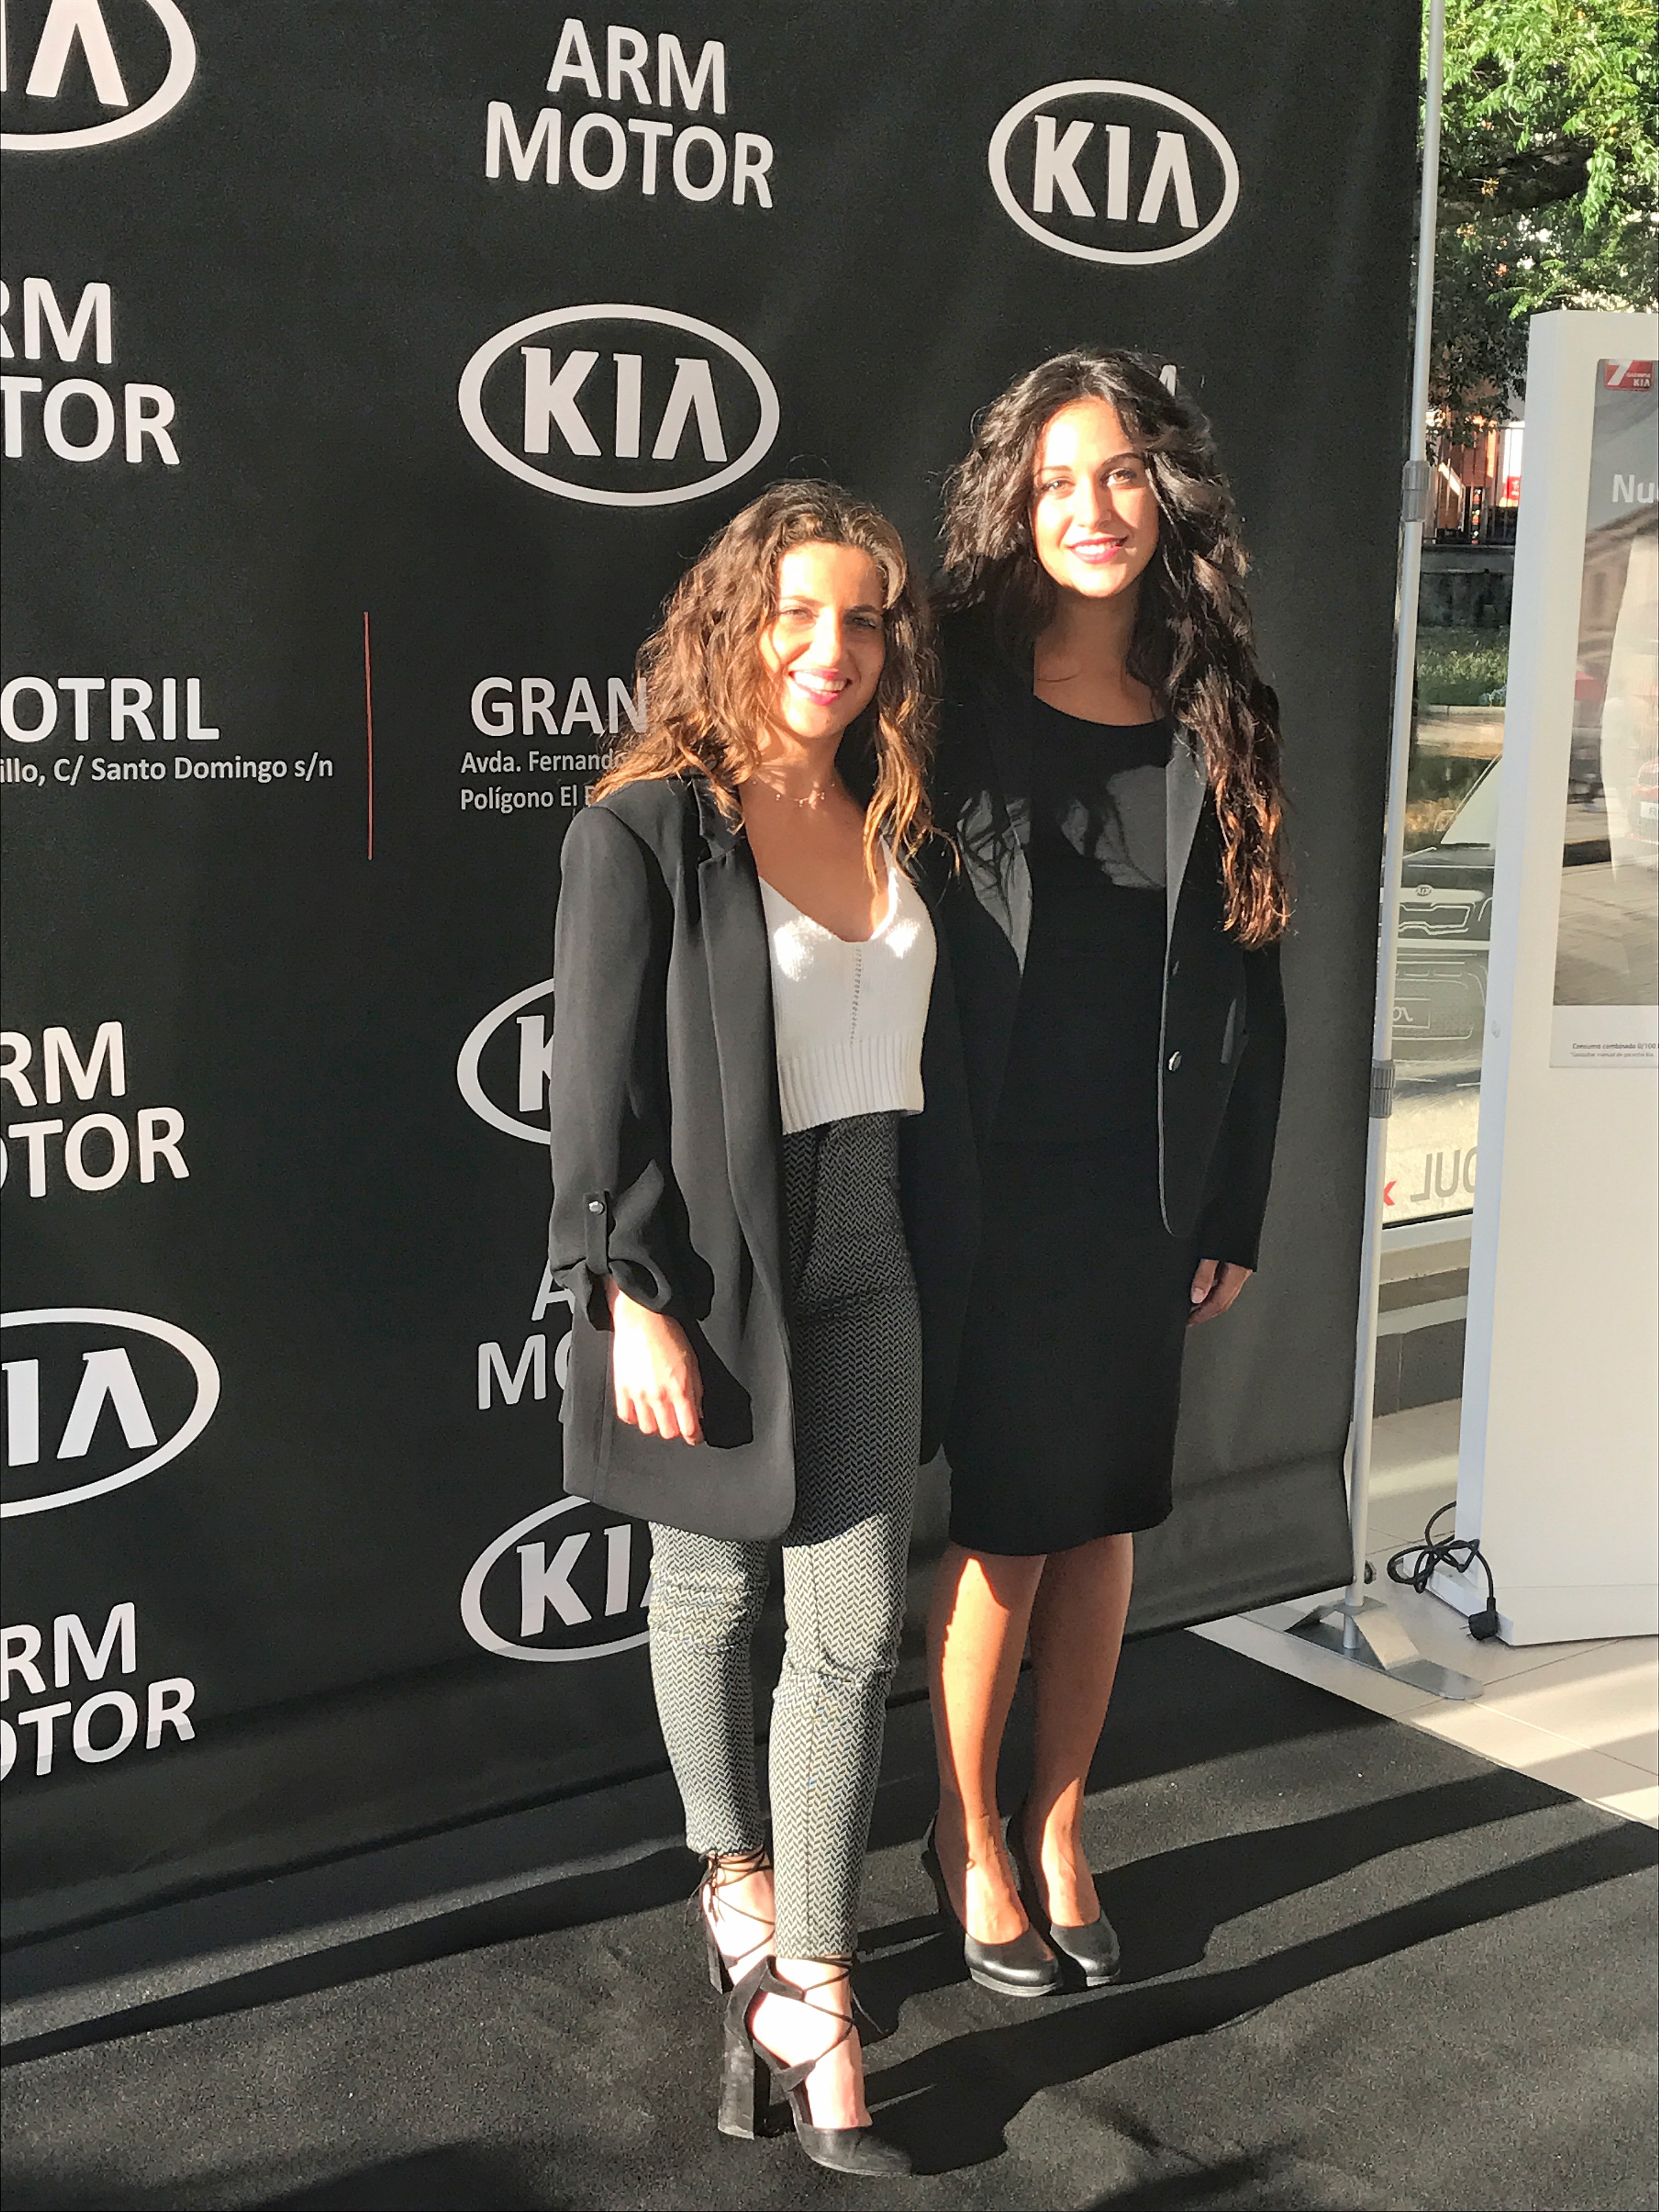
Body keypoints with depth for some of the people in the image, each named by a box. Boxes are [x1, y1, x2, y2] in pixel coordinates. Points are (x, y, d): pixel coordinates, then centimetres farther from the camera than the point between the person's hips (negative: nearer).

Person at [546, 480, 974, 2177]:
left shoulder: (890, 828, 6)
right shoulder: (646, 831, -11)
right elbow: (598, 1088, -13)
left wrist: (937, 1254, 14)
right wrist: (634, 1304, -16)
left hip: (862, 1272, 5)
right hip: (708, 1277, -5)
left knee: (854, 1630, 4)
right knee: (710, 1597, 14)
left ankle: (809, 2001, 14)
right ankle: (735, 1878, 39)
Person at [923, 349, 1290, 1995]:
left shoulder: (1217, 716, 5)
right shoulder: (958, 687, -5)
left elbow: (1251, 979, 8)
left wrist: (1233, 1211, 6)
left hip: (1145, 1185, 4)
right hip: (988, 1177, -4)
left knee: (1104, 1514, 13)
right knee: (1004, 1525, 4)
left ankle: (1057, 1831, 32)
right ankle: (968, 1840, 26)